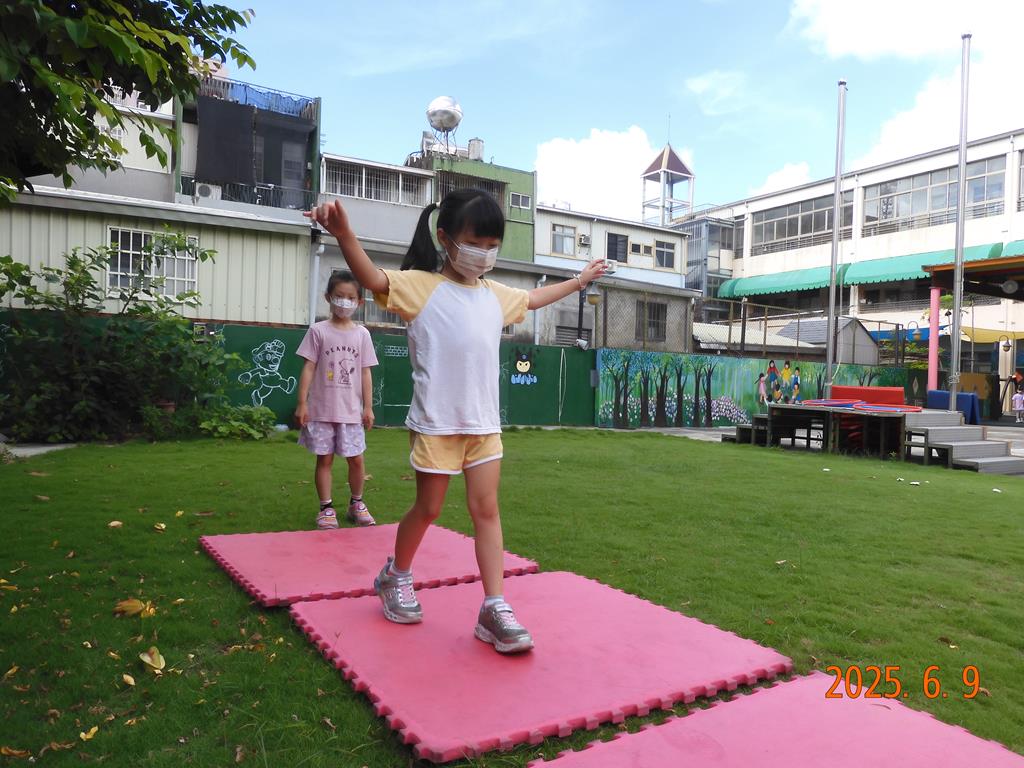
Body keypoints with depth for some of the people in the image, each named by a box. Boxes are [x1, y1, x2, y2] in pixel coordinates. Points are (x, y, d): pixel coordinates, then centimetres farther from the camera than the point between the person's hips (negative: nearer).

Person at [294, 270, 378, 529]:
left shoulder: (361, 334, 5)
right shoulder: (318, 331, -2)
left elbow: (365, 372, 6)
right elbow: (309, 368, -2)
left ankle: (356, 503, 25)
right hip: (322, 409, -2)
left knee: (356, 459, 7)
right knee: (324, 459, 6)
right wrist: (302, 403, -6)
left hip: (351, 410, 2)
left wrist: (368, 407, 3)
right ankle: (326, 508, 17)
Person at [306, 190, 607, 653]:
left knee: (486, 508, 2)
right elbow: (373, 278, -24)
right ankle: (396, 577, 35)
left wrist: (579, 281, 42)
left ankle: (494, 608, 6)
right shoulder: (420, 285, -7)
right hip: (436, 422, -5)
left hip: (484, 422, 5)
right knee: (428, 508, 8)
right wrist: (344, 233, -43)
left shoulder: (495, 295, 13)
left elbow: (533, 299, 32)